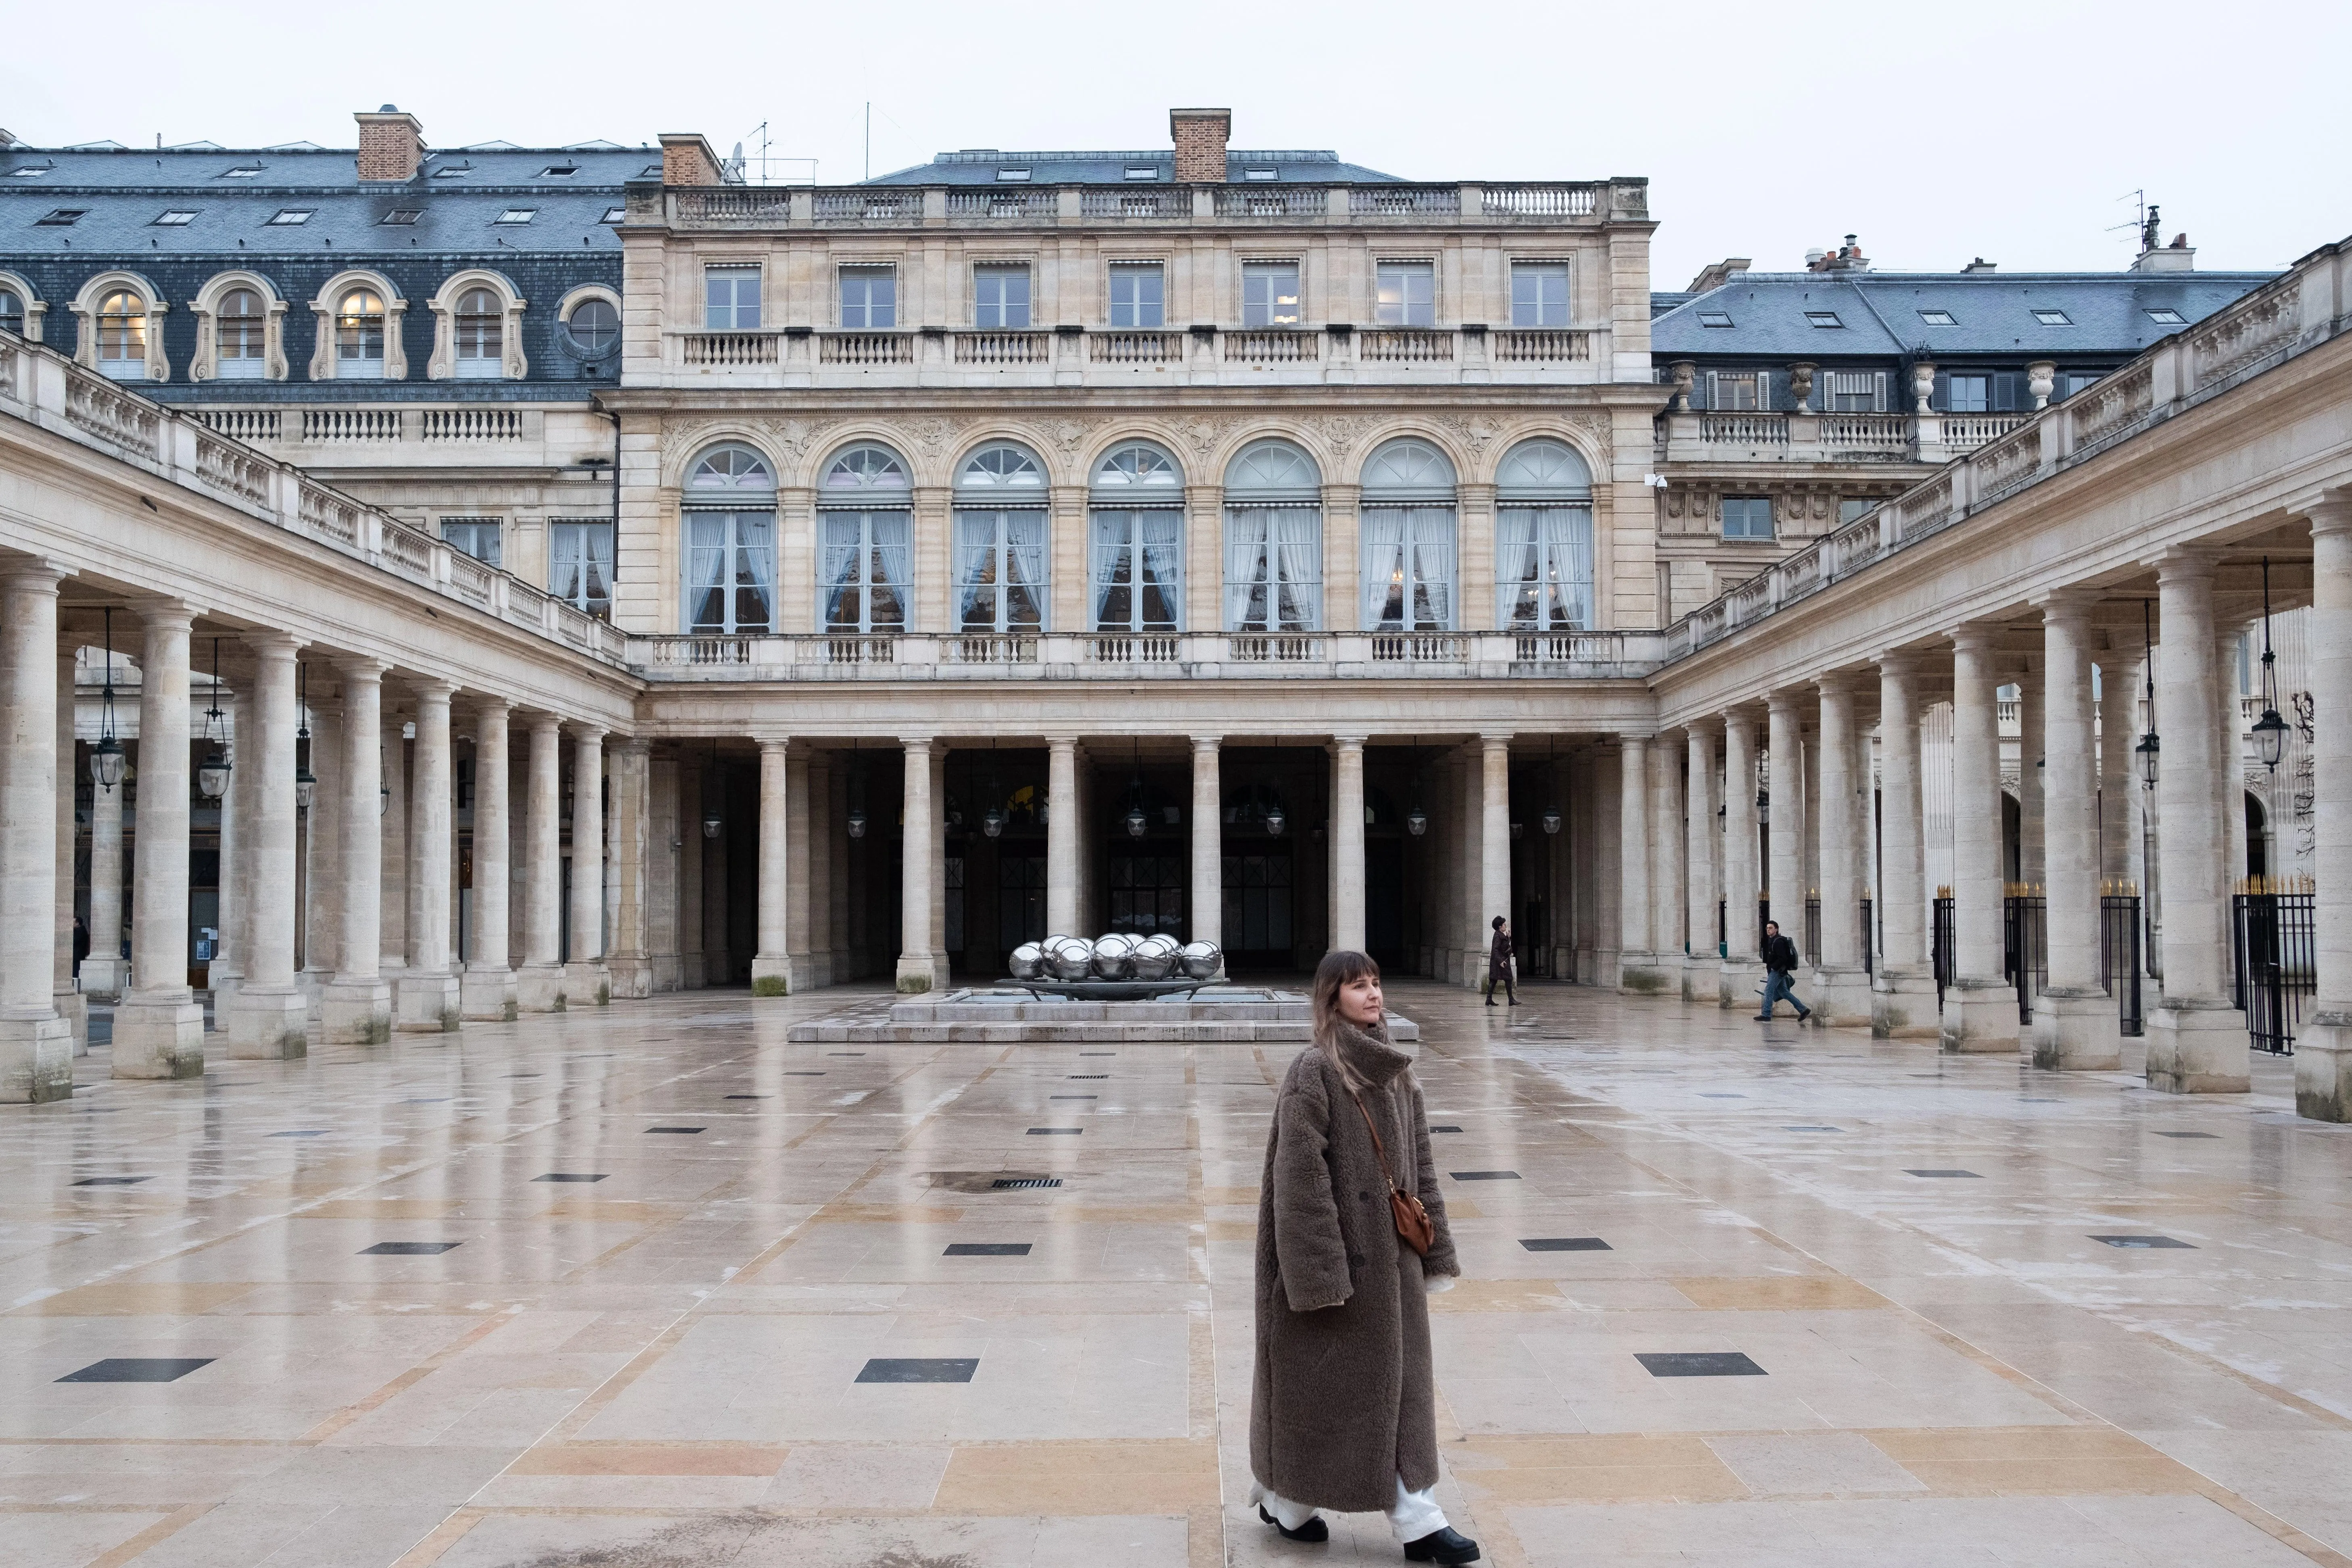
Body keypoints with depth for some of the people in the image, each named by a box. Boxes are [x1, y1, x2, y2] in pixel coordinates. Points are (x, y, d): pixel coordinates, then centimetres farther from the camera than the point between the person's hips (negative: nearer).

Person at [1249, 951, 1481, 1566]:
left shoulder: (1396, 1071, 7)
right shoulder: (1314, 1071, -15)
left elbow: (1419, 1165, 11)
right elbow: (1300, 1175, -19)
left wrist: (1434, 1250, 9)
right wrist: (1319, 1272, -22)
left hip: (1389, 1254, 7)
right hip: (1338, 1251, -7)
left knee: (1396, 1383, 8)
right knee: (1319, 1380, 7)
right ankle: (1283, 1500, 27)